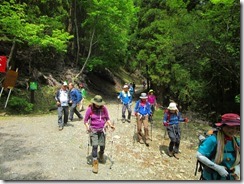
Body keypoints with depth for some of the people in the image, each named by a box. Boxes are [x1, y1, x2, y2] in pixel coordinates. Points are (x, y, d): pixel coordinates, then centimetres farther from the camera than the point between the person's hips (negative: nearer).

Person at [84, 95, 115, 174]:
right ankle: (95, 163, 4)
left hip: (102, 129, 2)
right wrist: (87, 127, -19)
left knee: (102, 146, 7)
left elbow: (107, 118, 7)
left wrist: (110, 125, -8)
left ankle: (101, 155, 41)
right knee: (95, 146, -10)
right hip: (93, 130, -2)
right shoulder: (90, 109, -10)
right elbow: (85, 120, -2)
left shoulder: (104, 108, -4)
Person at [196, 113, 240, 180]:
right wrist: (217, 167, -26)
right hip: (210, 178, -4)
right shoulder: (213, 140, -23)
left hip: (230, 178, 5)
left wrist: (237, 167, -12)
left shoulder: (236, 142, -6)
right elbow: (199, 155, -24)